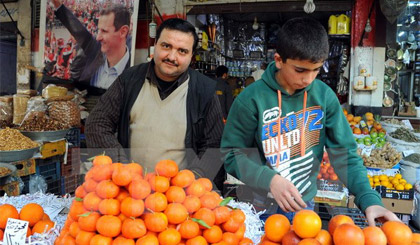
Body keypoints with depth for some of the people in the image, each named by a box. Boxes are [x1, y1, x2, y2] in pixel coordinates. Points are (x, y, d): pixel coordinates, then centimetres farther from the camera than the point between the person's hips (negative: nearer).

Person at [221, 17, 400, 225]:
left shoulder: (324, 96, -9)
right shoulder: (251, 99, -18)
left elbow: (344, 153, -6)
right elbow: (232, 154, -12)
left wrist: (370, 199, -18)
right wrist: (270, 179, -26)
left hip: (304, 203, 3)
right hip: (258, 205, -2)